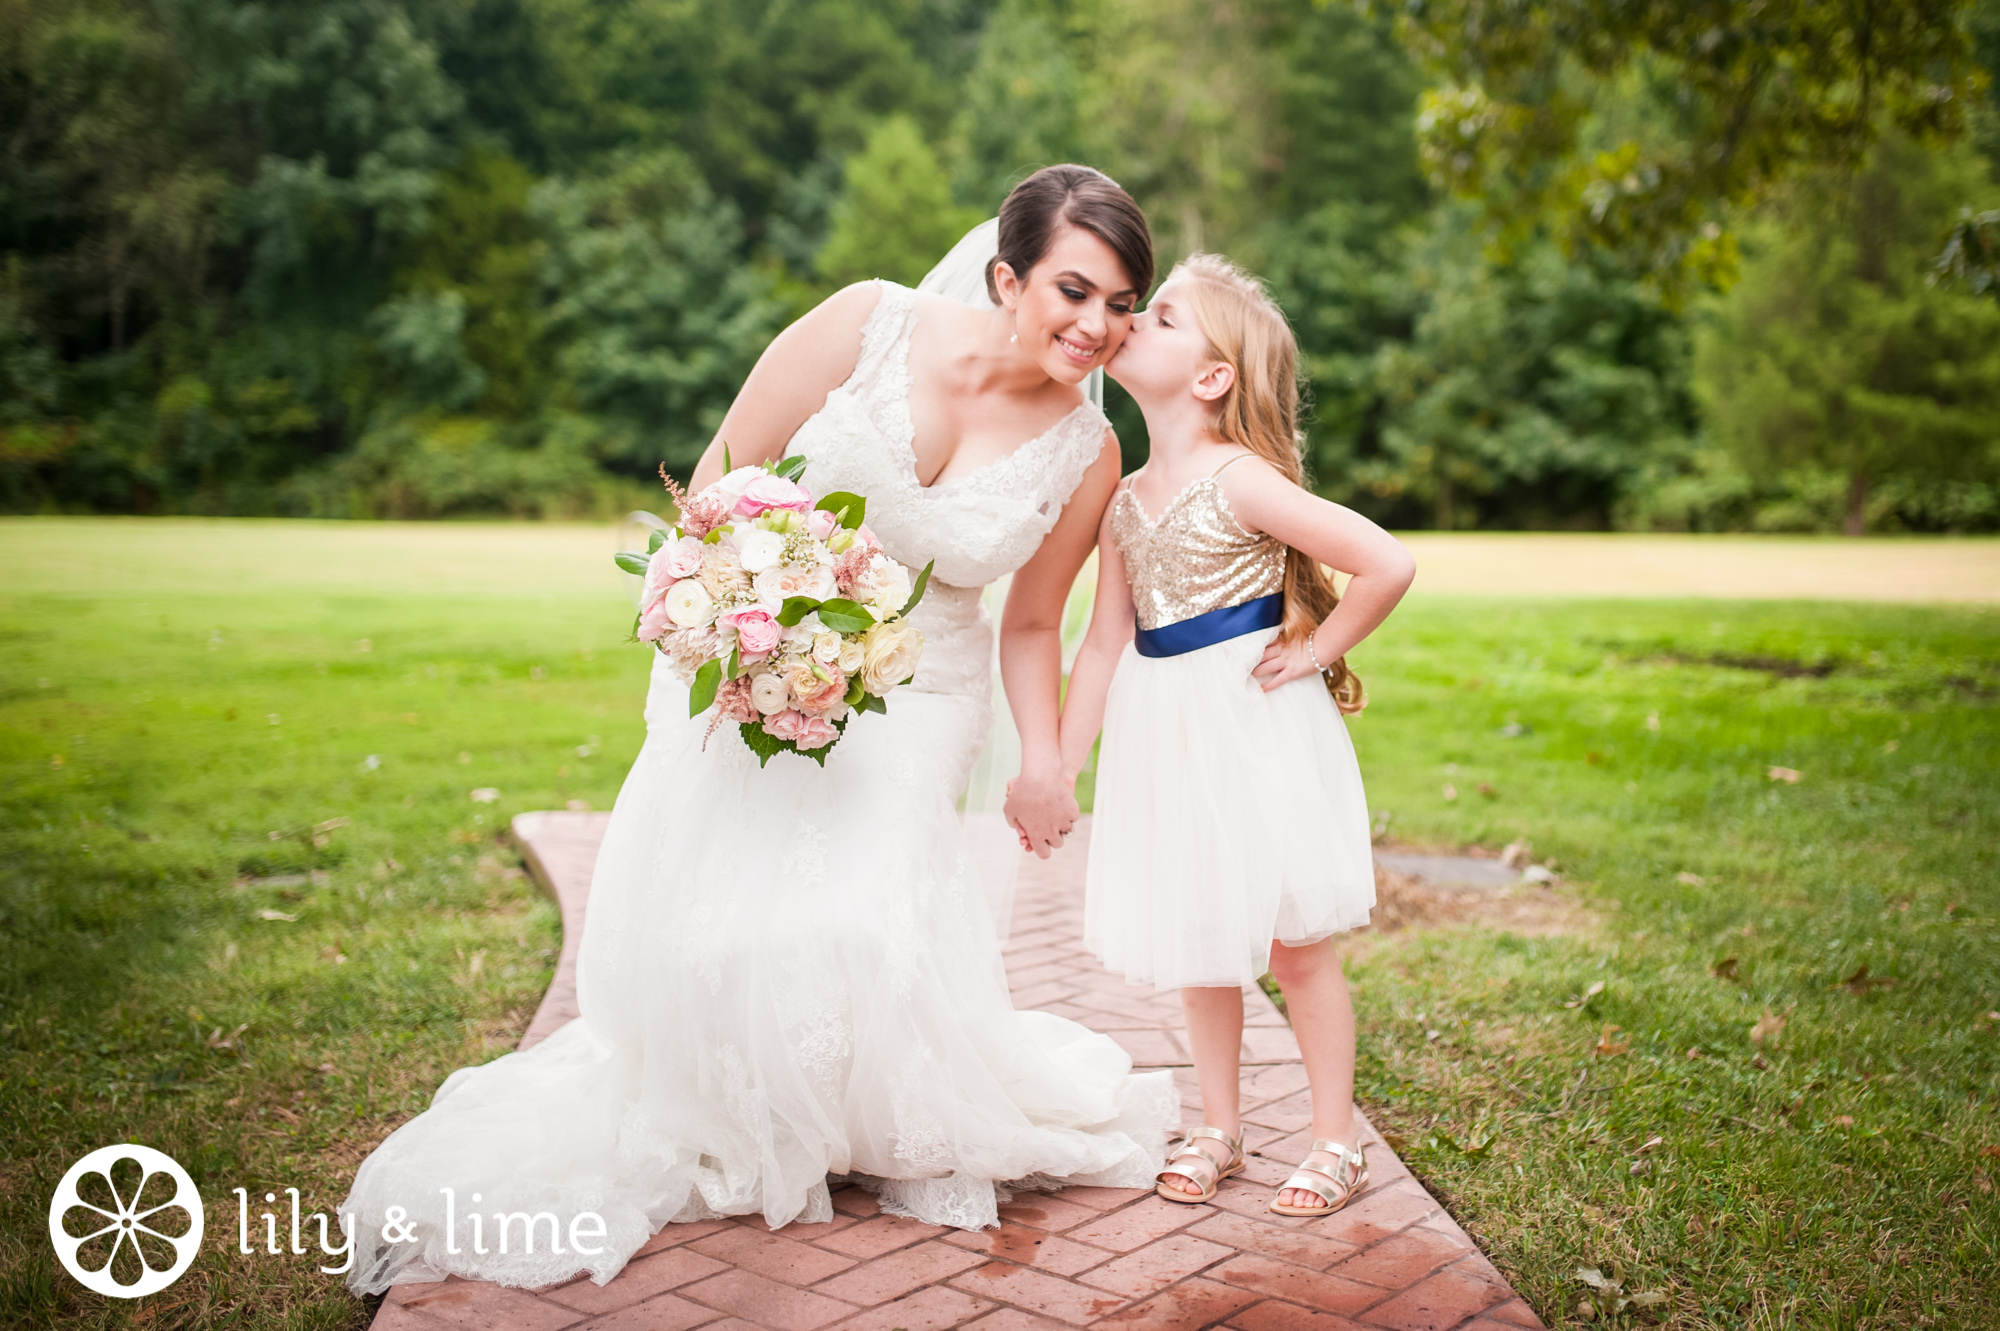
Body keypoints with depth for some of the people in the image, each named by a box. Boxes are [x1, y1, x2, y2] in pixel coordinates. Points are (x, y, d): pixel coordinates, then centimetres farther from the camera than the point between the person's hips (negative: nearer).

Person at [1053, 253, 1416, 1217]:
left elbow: (1389, 565, -20)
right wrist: (1056, 769, 7)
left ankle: (1336, 1143, 22)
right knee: (1199, 942, 15)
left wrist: (1317, 652, -10)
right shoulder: (1124, 499, 5)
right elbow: (1106, 641, 8)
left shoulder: (1241, 482, -15)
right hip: (1166, 737, 6)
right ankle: (1217, 1128, 32)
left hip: (1257, 733, -6)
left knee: (1295, 944, 6)